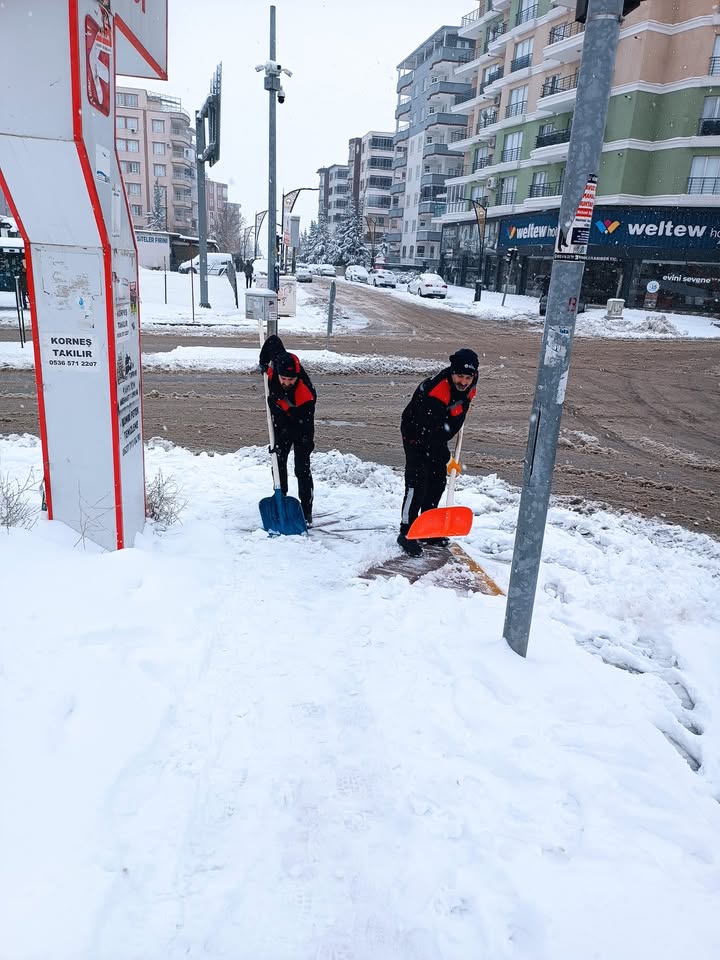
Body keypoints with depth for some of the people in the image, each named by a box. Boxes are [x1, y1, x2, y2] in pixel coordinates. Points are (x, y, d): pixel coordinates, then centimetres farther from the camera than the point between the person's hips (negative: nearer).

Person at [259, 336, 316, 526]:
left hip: (301, 427, -5)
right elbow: (274, 340, -7)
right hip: (281, 425, 5)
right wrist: (263, 361, 4)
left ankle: (306, 512, 2)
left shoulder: (307, 393, -37)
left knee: (302, 469, -6)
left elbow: (305, 424, -29)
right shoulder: (275, 365, -25)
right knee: (278, 464, 9)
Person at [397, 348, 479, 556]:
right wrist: (445, 456, -32)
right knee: (417, 482, -14)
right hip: (416, 433, -8)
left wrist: (458, 419, 25)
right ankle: (406, 533, -8)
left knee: (438, 480, 10)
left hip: (437, 435, 8)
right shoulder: (434, 392, -36)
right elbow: (429, 432, -34)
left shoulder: (469, 385, -11)